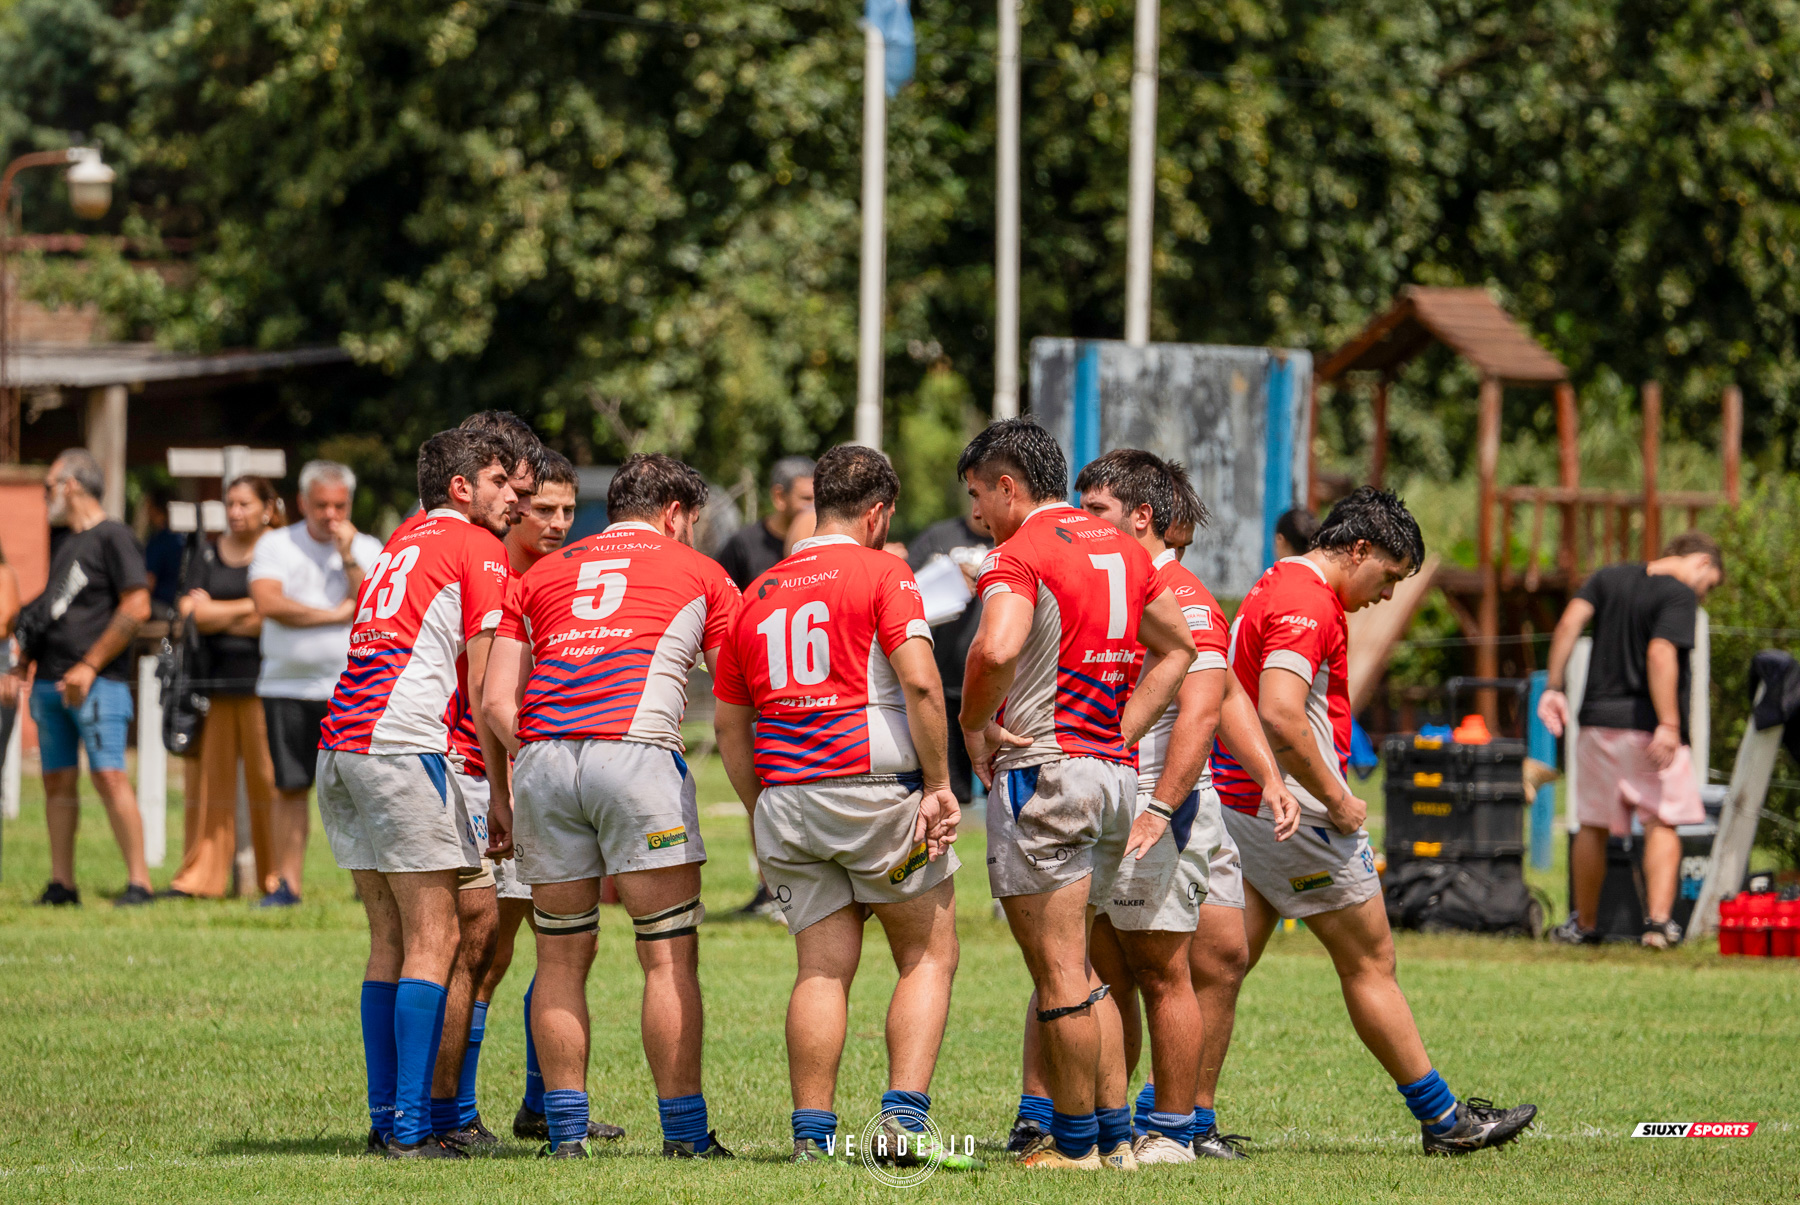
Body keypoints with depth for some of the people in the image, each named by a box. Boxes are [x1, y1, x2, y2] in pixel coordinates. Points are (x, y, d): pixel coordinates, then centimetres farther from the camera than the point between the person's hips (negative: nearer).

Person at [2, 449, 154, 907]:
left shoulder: (112, 538, -6)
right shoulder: (66, 543, 20)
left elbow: (137, 608, -13)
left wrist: (89, 667, -15)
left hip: (97, 682, -8)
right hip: (51, 681, 8)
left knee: (109, 775, -14)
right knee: (58, 780, 6)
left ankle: (139, 881, -14)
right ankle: (62, 883, 10)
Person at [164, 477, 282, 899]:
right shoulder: (208, 555, 14)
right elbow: (190, 612, 2)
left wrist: (214, 613, -4)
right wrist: (247, 609, -5)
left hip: (262, 684, -4)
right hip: (213, 682, 4)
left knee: (266, 780, -4)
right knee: (209, 778, 1)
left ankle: (275, 876, 2)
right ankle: (199, 876, 4)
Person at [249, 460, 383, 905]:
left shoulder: (367, 549, 9)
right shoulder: (277, 545, 6)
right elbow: (268, 602, -11)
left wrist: (348, 557, -11)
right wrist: (335, 615, -9)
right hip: (288, 684, 0)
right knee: (289, 786, 1)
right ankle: (287, 883, 8)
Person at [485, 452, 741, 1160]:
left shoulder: (539, 577, 23)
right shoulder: (699, 575, 17)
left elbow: (497, 700, 14)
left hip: (544, 756, 3)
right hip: (637, 752, -3)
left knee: (561, 958, 11)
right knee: (669, 956, 1)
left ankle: (565, 1128, 10)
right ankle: (684, 1133, 0)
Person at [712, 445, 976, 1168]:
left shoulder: (757, 595, 15)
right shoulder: (881, 573, -2)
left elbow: (729, 724, 17)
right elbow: (919, 681, -15)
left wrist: (761, 813, 24)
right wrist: (940, 785, -9)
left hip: (784, 802, 5)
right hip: (878, 793, -5)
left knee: (822, 970, 8)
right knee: (928, 958, 6)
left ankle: (812, 1135, 1)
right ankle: (903, 1120, -7)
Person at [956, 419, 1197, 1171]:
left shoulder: (1020, 554, -11)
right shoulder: (1122, 551, 14)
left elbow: (996, 649, -29)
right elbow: (1177, 649, 25)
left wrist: (973, 722, -12)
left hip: (1044, 769, -8)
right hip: (1114, 773, 8)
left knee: (1059, 975, -2)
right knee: (1078, 972, 17)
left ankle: (1075, 1142, 2)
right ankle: (1115, 1135, 16)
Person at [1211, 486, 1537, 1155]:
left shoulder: (1275, 588, 17)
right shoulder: (1307, 604, -17)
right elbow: (1281, 716, -28)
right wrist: (1335, 798, -19)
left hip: (1240, 803, 9)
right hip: (1294, 812, -9)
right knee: (1370, 963, 0)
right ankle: (1445, 1120, 7)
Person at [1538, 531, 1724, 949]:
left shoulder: (1609, 577, 11)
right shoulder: (1680, 594, -8)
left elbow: (1569, 623, 0)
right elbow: (1660, 653, -21)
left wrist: (1554, 688, 0)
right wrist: (1669, 725, -24)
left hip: (1598, 722, 5)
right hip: (1647, 724, -5)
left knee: (1593, 826, 14)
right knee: (1662, 823, 2)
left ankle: (1584, 923, 23)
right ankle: (1658, 920, -12)